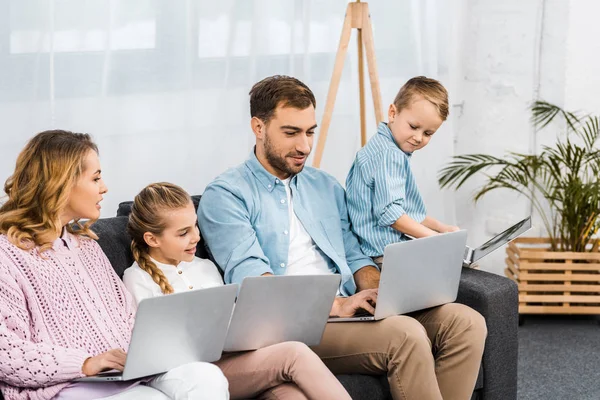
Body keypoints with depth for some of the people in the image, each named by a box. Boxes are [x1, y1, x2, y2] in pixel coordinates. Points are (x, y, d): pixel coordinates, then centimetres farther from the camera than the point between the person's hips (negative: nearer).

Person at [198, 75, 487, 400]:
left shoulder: (326, 187, 24)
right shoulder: (225, 196, 0)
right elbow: (250, 276, -13)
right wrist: (335, 305, -24)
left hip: (349, 312, 7)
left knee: (465, 322, -17)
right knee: (405, 335, -32)